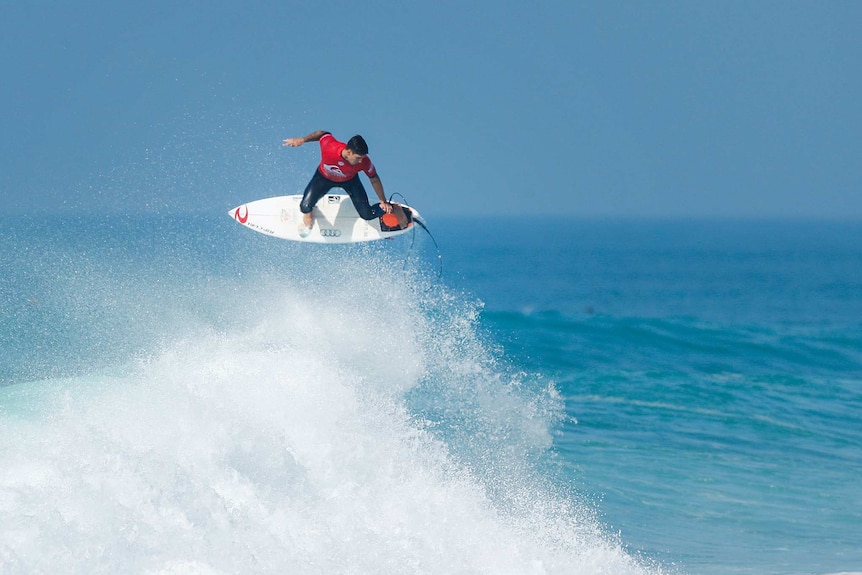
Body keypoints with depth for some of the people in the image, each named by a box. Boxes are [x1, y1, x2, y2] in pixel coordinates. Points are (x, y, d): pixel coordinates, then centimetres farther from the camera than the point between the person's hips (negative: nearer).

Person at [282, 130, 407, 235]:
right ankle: (307, 213, 25)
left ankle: (394, 208, 24)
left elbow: (374, 180, -16)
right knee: (305, 207, -17)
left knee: (367, 215, -8)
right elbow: (323, 134, -17)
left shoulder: (364, 162, -35)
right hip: (324, 177, 0)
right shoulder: (329, 147, -41)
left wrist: (383, 202, -6)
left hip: (349, 181, 0)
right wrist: (302, 140, -16)